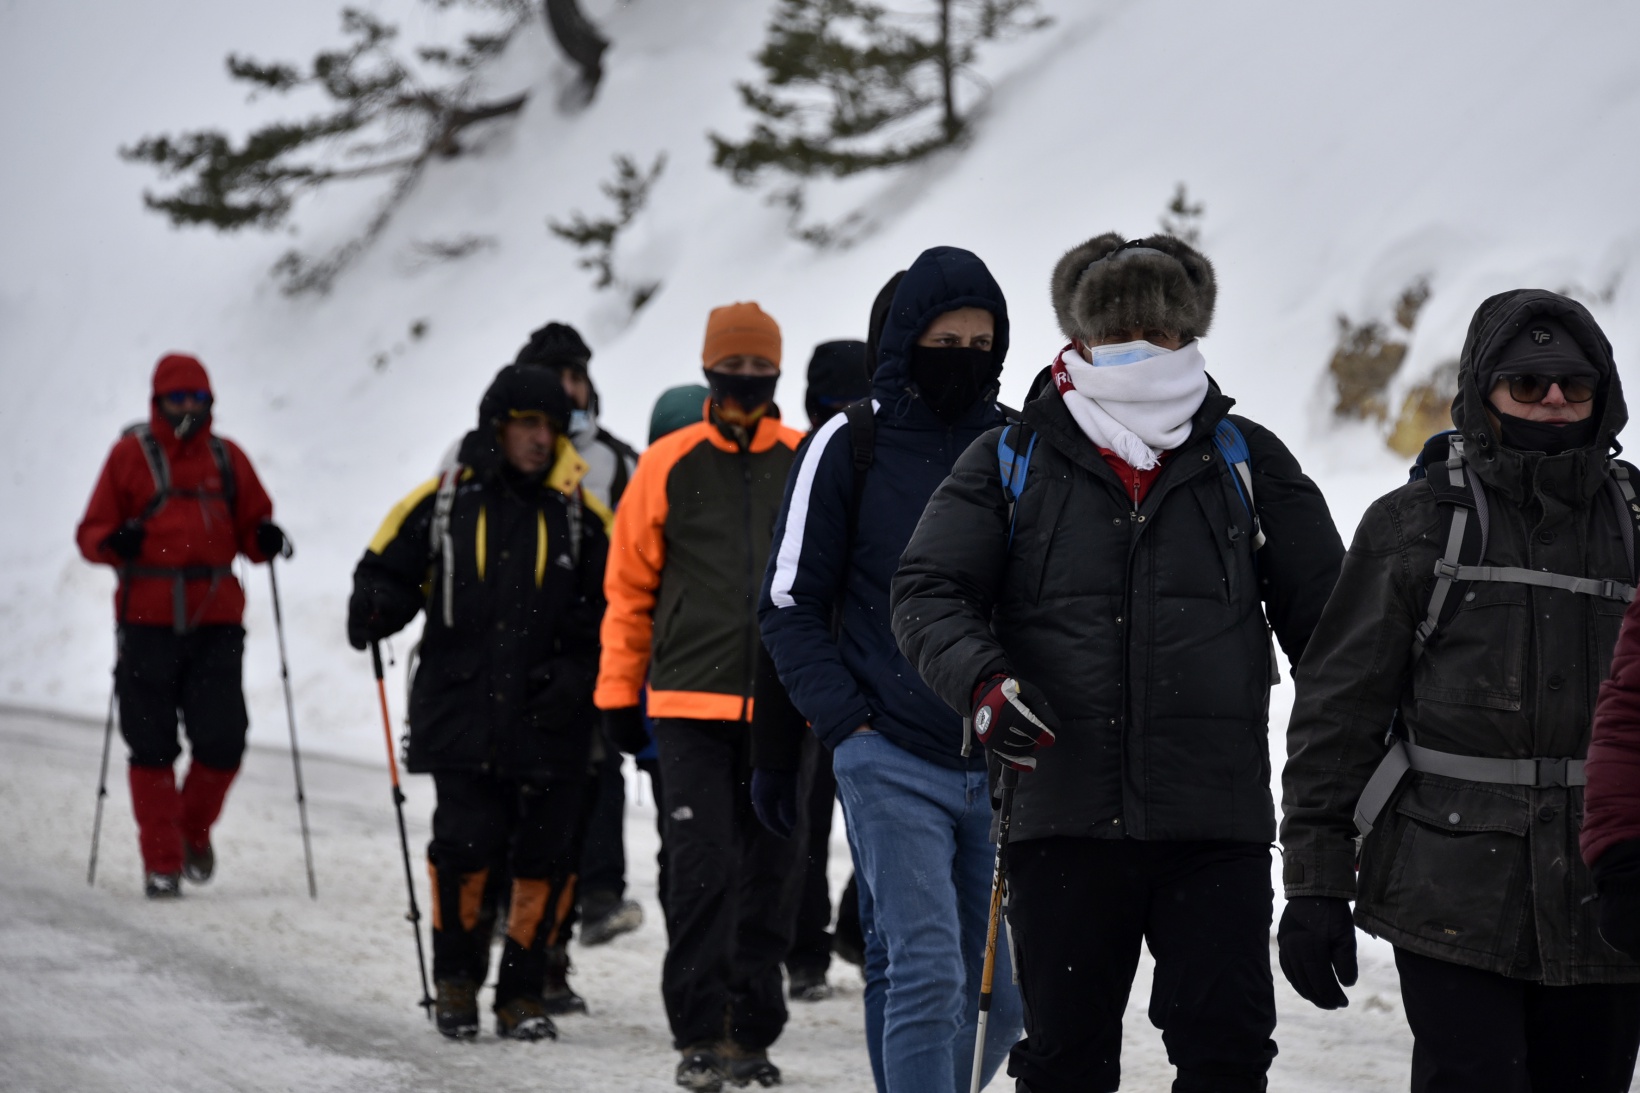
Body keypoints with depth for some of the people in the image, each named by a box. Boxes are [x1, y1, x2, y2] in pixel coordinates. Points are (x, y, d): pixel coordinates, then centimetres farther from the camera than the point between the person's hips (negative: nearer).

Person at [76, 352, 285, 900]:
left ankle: (194, 831, 21)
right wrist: (115, 541, -17)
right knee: (152, 747, -1)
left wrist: (265, 539, -7)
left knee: (222, 741, -6)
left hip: (216, 622, 2)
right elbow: (91, 533, 5)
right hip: (148, 622, -1)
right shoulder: (130, 455, 5)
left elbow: (250, 527, 16)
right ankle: (161, 862, 7)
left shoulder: (226, 458, 12)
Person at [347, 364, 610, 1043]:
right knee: (464, 848, -9)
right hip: (462, 719, -1)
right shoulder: (441, 503, 4)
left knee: (542, 859, 2)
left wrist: (579, 673, -5)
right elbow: (388, 572, 13)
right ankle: (457, 979, 14)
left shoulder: (583, 516, 6)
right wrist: (374, 610, -9)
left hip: (551, 725, 1)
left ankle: (522, 993, 17)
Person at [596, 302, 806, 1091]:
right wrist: (618, 693, 5)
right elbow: (630, 588, 7)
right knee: (703, 871, -9)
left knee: (770, 877, 7)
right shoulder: (667, 465, 3)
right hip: (692, 707, -2)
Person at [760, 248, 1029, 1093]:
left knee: (1009, 991, 4)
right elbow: (791, 605, 2)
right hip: (892, 762, -4)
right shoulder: (851, 445, 0)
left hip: (1003, 764, 4)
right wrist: (848, 723, -7)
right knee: (924, 972, -13)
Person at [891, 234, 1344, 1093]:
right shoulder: (1014, 461, 7)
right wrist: (981, 681, -19)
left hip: (1217, 825, 0)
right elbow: (927, 592, 1)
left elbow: (1325, 618, 11)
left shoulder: (1246, 461, 9)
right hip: (1065, 814, 0)